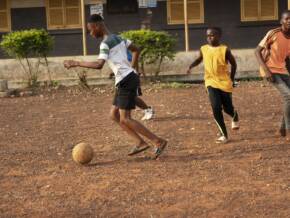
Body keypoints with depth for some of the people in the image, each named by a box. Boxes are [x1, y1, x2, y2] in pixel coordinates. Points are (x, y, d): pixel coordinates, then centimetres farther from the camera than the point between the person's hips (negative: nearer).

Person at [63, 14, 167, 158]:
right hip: (126, 80, 10)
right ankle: (140, 142, 10)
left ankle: (158, 142, -4)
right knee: (114, 114, 13)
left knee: (125, 119, -7)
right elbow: (136, 50, 27)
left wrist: (76, 63, -21)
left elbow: (98, 65, -28)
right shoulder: (117, 38, 16)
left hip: (126, 81, -10)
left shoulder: (105, 44, -13)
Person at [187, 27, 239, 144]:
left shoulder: (225, 49, -9)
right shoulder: (203, 49, -1)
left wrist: (231, 79, 3)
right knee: (216, 108, -13)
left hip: (224, 82, -1)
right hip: (211, 82, 1)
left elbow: (233, 64, 3)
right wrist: (191, 66, 1)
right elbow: (199, 59, 19)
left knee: (227, 108, 7)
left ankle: (235, 117, 46)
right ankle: (224, 135, -2)